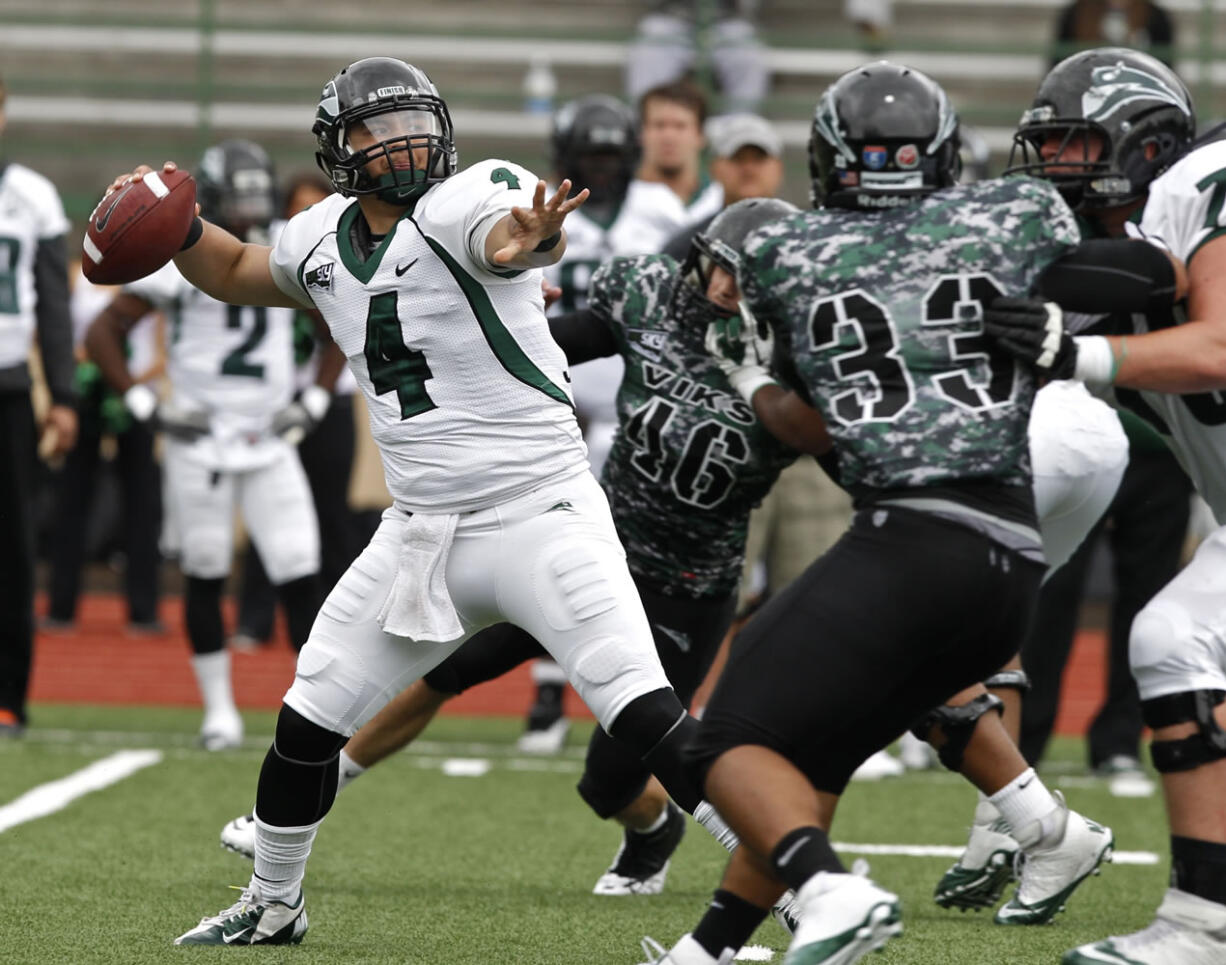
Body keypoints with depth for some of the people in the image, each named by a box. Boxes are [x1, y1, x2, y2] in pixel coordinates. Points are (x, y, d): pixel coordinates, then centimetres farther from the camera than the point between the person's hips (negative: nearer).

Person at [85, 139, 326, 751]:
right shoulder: (182, 263, -7)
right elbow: (102, 334, -5)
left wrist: (313, 401, 9)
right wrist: (147, 407, -10)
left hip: (271, 444, 3)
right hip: (199, 443, -3)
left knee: (301, 574, -5)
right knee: (205, 576, 4)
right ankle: (218, 707, 15)